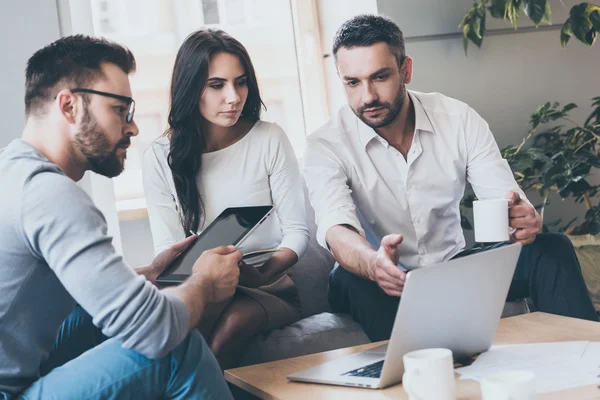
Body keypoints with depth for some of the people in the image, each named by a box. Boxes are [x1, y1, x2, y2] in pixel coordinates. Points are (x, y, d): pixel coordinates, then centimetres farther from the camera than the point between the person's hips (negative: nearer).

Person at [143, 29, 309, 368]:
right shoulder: (161, 158, 2)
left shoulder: (269, 140, 0)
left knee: (236, 318, -36)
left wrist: (264, 273, -22)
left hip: (271, 292, 0)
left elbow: (297, 232, -1)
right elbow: (168, 250, 0)